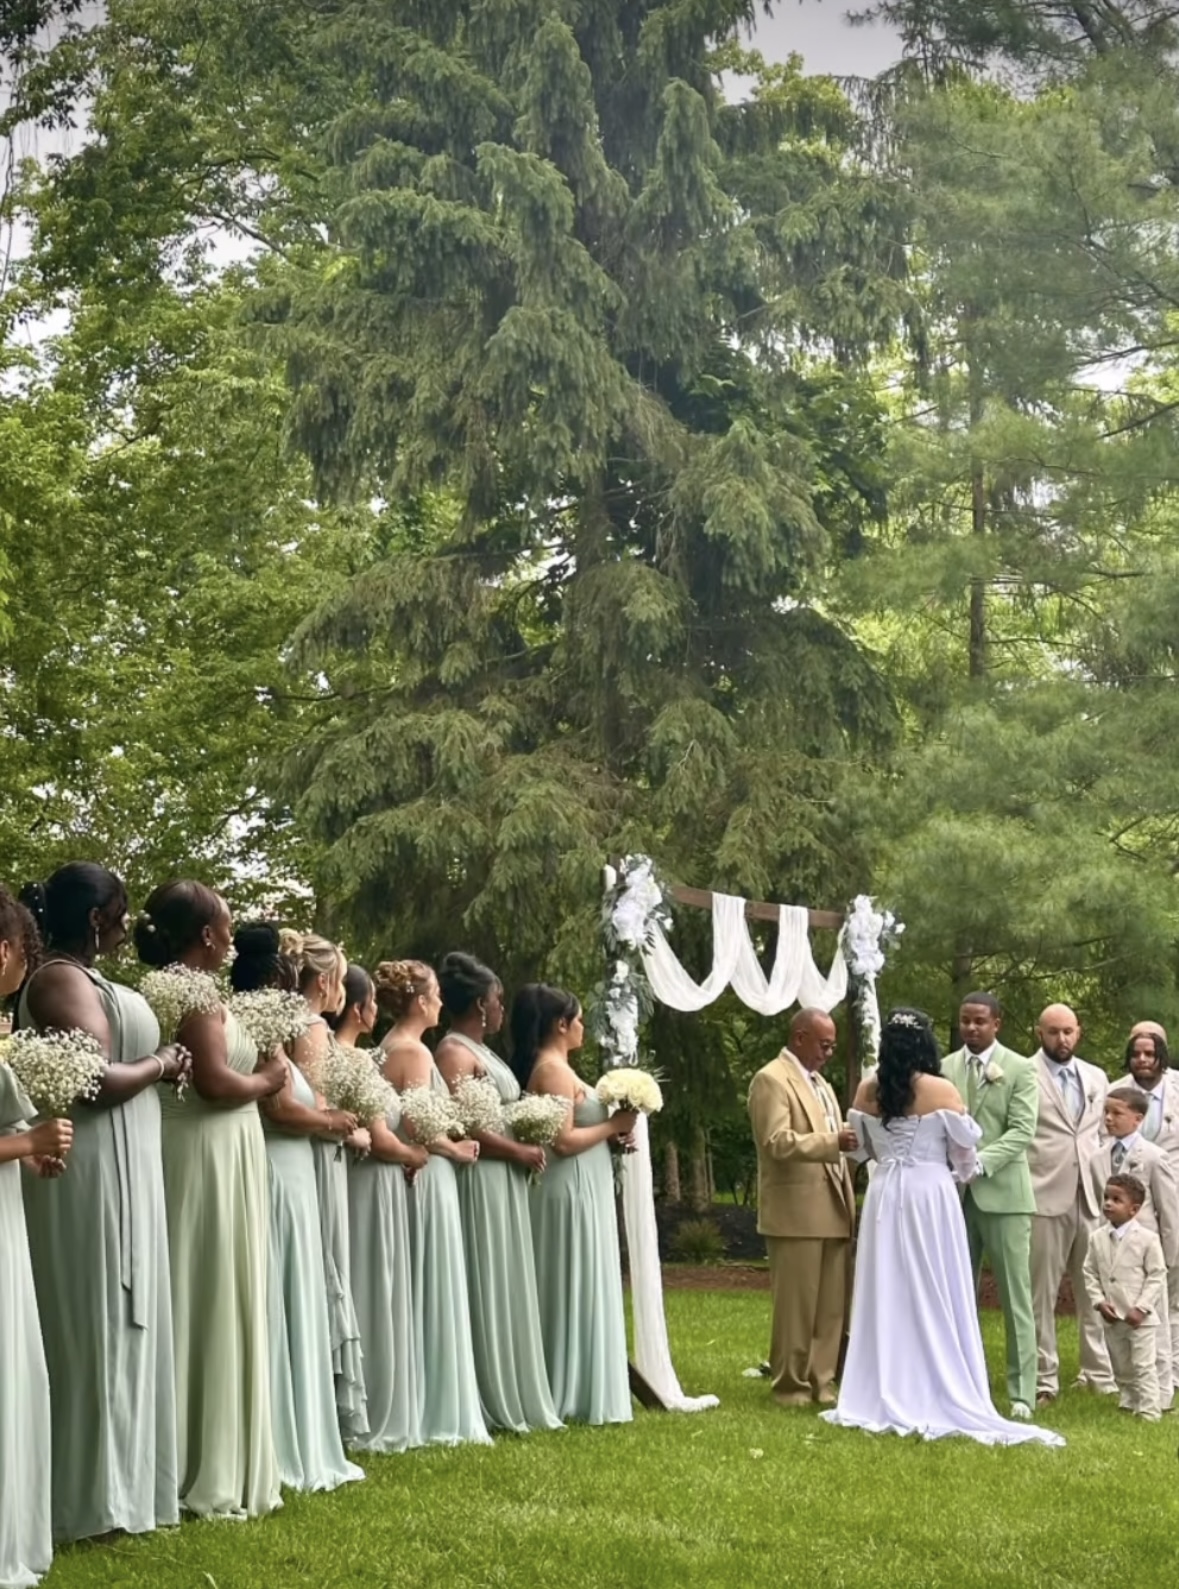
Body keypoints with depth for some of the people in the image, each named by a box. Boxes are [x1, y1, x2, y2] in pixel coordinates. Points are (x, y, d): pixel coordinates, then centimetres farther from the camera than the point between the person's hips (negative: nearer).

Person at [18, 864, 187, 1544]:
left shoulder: (81, 978, 15)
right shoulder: (61, 980, -15)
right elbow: (97, 1079, -23)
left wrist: (157, 1066, 3)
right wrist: (162, 1064, -8)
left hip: (119, 1173, 10)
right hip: (92, 1174, -10)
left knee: (120, 1324, 13)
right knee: (97, 1326, -3)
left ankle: (117, 1478, 19)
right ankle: (92, 1495, 4)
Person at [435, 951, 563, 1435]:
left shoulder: (479, 1050, 19)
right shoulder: (455, 1053, -13)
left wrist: (527, 1144, 4)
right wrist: (519, 1151, -17)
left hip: (504, 1182, 11)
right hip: (480, 1182, -11)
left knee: (505, 1288, 11)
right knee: (485, 1289, -6)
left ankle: (508, 1396, 16)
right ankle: (491, 1402, -2)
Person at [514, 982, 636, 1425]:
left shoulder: (547, 1066, 15)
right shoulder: (554, 1069, -15)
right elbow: (564, 1141, -22)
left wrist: (609, 1132, 7)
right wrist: (613, 1125, -11)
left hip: (577, 1192, 10)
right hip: (571, 1193, -10)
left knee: (569, 1291, 12)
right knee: (576, 1290, -4)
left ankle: (566, 1393, 17)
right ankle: (577, 1397, 1)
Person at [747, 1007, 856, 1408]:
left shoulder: (819, 1083, 21)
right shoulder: (771, 1080, -7)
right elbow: (777, 1143, -19)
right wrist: (833, 1141, -27)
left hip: (832, 1212, 8)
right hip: (796, 1214, -8)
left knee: (832, 1305, 9)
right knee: (796, 1305, -2)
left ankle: (821, 1381, 16)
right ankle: (791, 1386, 7)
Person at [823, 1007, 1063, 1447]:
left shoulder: (868, 1091, -1)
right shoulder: (942, 1092, -10)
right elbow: (965, 1152, -2)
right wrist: (965, 1172, 19)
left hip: (884, 1197, 3)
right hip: (930, 1197, -3)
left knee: (887, 1296, 9)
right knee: (933, 1299, 3)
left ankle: (883, 1398, 11)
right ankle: (936, 1397, 5)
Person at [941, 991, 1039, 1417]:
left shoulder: (1020, 1070, 0)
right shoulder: (944, 1068, 9)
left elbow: (1022, 1131, -9)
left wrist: (980, 1162, -22)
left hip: (1002, 1193, -3)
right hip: (955, 1193, 3)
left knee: (1015, 1297, -1)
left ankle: (1022, 1392, 3)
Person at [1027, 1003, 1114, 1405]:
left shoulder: (1097, 1078, 14)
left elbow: (1103, 1134, 19)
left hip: (1091, 1199, 4)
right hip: (1045, 1198, -4)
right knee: (1042, 1292, 1)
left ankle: (1099, 1372, 15)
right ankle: (1044, 1378, 7)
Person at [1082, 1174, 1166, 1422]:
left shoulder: (1146, 1239, -11)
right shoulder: (1097, 1238, 1)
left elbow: (1157, 1276, -9)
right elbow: (1090, 1273, 6)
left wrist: (1141, 1308, -14)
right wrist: (1098, 1301, -7)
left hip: (1139, 1317, -5)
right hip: (1110, 1317, 5)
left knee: (1143, 1365, -4)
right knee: (1121, 1366, 14)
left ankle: (1149, 1409, 2)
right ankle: (1130, 1404, 27)